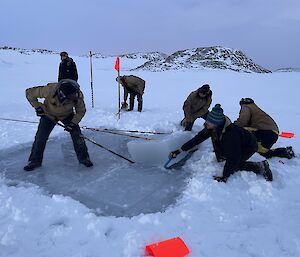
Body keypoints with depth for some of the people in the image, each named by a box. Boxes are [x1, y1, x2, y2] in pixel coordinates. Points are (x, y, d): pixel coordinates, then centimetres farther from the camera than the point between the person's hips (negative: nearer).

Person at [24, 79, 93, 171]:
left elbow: (81, 111, -14)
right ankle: (35, 161, 19)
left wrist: (73, 123, -24)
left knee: (77, 135, -10)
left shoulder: (78, 95, -32)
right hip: (49, 114, -1)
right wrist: (38, 107, -23)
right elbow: (29, 93, -21)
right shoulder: (50, 90, -38)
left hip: (67, 115, 1)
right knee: (40, 137, -3)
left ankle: (83, 158, 9)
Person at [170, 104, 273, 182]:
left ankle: (260, 166, -5)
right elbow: (198, 138, -12)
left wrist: (225, 177, -38)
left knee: (233, 166, -16)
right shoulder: (211, 128, -19)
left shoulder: (231, 133, -41)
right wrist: (180, 150, -14)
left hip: (249, 146, -7)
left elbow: (233, 158, -39)